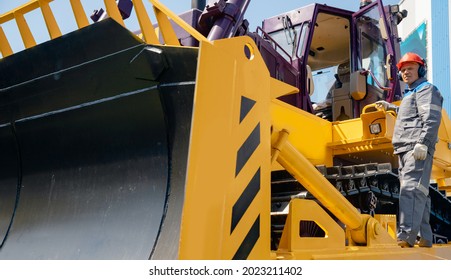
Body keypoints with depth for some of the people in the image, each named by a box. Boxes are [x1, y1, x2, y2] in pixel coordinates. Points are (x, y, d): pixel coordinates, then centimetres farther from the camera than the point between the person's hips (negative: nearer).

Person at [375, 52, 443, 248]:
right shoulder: (409, 94, 28)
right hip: (405, 151, 10)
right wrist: (389, 107, 55)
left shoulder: (426, 89, -1)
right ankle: (424, 238, 11)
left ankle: (406, 237, -30)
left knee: (411, 190, -21)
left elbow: (431, 119, -15)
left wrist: (423, 143, -26)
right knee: (418, 194, 8)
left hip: (418, 149, -10)